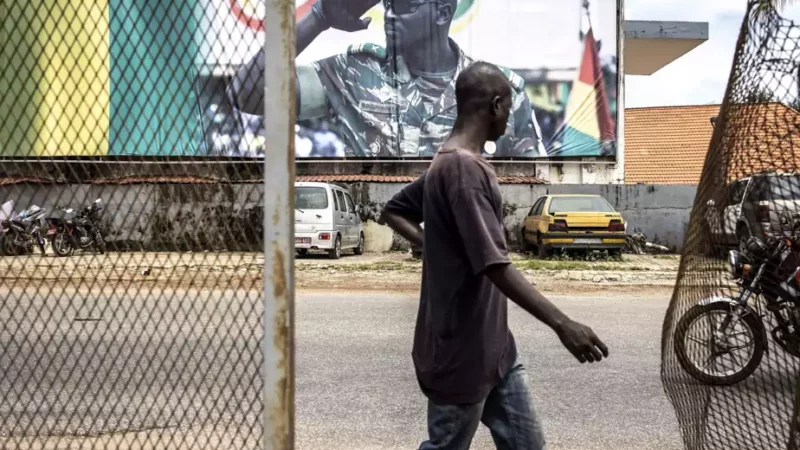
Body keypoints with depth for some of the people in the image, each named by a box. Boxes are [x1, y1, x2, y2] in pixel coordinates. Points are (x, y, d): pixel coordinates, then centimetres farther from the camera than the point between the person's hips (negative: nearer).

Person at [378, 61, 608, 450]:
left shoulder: (450, 163, 10)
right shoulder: (465, 169, -22)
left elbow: (393, 212, 22)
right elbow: (494, 265, -29)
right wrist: (562, 324, -30)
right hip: (461, 350, -10)